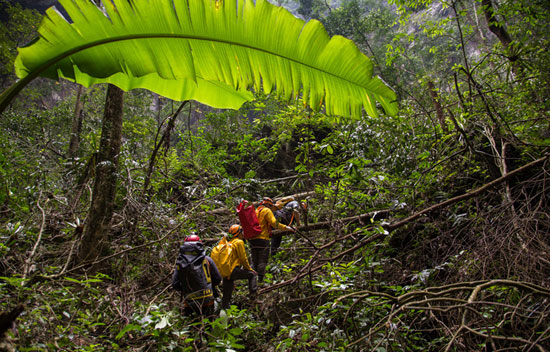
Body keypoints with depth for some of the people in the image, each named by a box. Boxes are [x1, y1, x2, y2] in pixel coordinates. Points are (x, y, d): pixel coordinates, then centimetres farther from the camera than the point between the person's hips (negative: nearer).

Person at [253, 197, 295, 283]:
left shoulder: (256, 211, 20)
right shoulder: (267, 210, -3)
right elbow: (274, 223, -13)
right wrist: (286, 227, -6)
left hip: (253, 238, 8)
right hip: (262, 238, -7)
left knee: (254, 261, 12)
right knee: (262, 261, -5)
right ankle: (260, 279, -9)